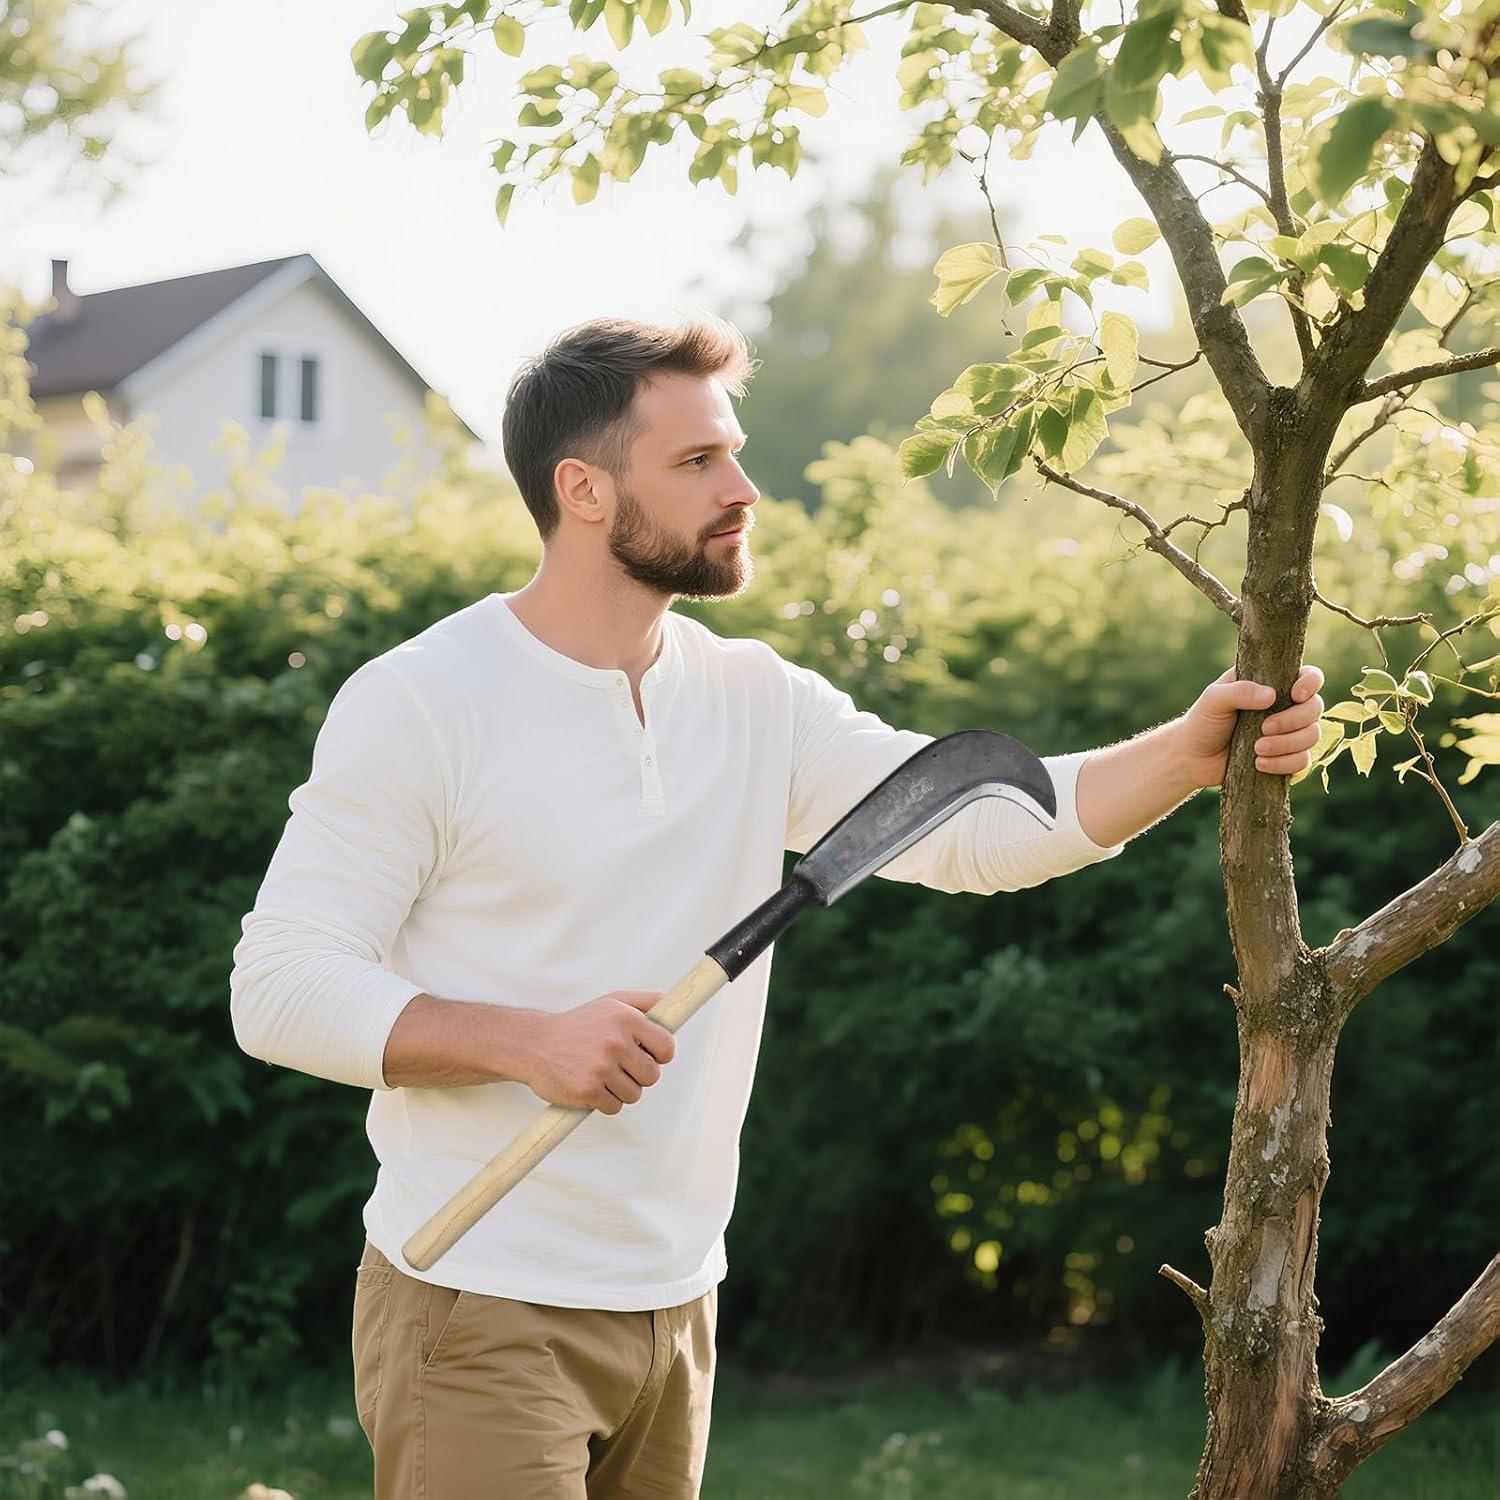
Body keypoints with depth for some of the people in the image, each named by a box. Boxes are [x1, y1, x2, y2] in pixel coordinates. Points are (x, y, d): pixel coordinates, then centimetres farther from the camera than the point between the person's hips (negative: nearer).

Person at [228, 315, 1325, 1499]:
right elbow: (280, 986, -13)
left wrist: (1186, 755, -19)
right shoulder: (418, 705, -11)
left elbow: (976, 822, -4)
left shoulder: (758, 704, 6)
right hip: (481, 1314, -6)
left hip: (678, 1308, 6)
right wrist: (526, 1040, -25)